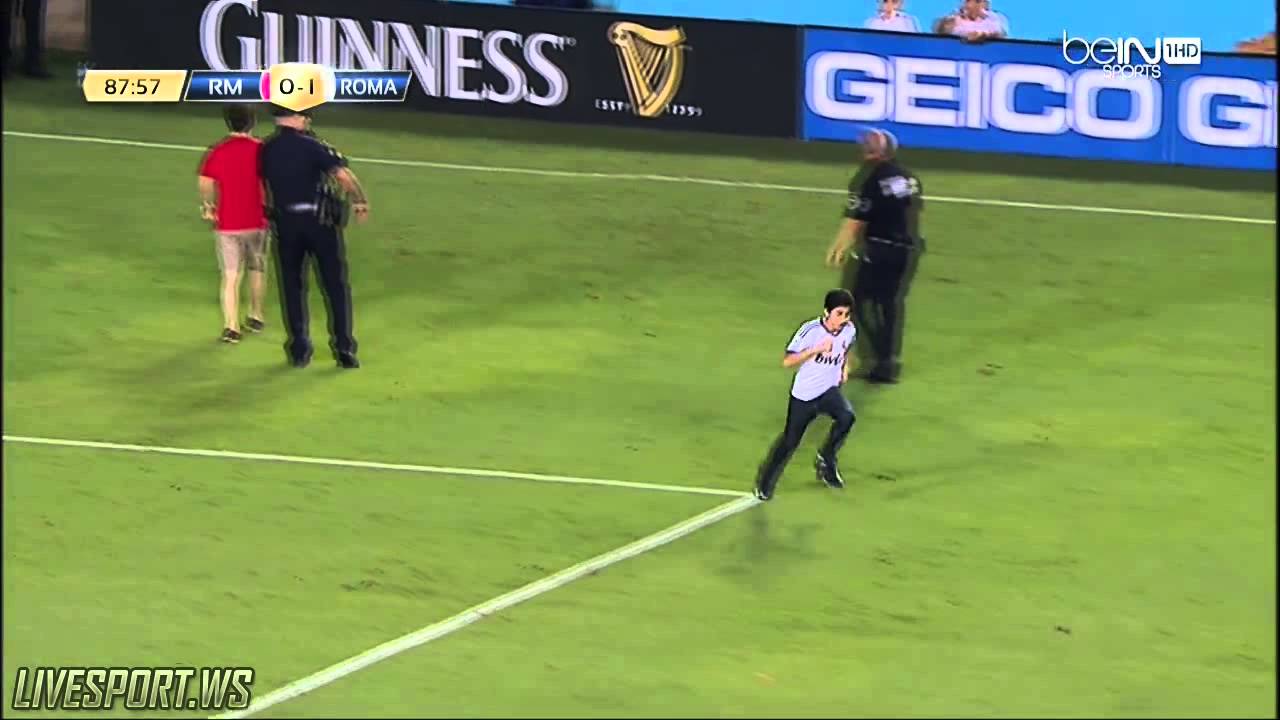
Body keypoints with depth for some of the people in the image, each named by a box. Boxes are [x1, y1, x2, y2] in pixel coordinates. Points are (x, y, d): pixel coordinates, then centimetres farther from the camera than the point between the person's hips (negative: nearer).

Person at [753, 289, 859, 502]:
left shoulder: (850, 330, -7)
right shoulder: (811, 330, -21)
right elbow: (787, 361, -23)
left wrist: (845, 367, 5)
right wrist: (816, 349, -31)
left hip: (829, 391, 3)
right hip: (804, 394, -3)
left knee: (847, 416, -27)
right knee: (790, 441, 6)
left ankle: (826, 460, -4)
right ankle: (765, 483, 28)